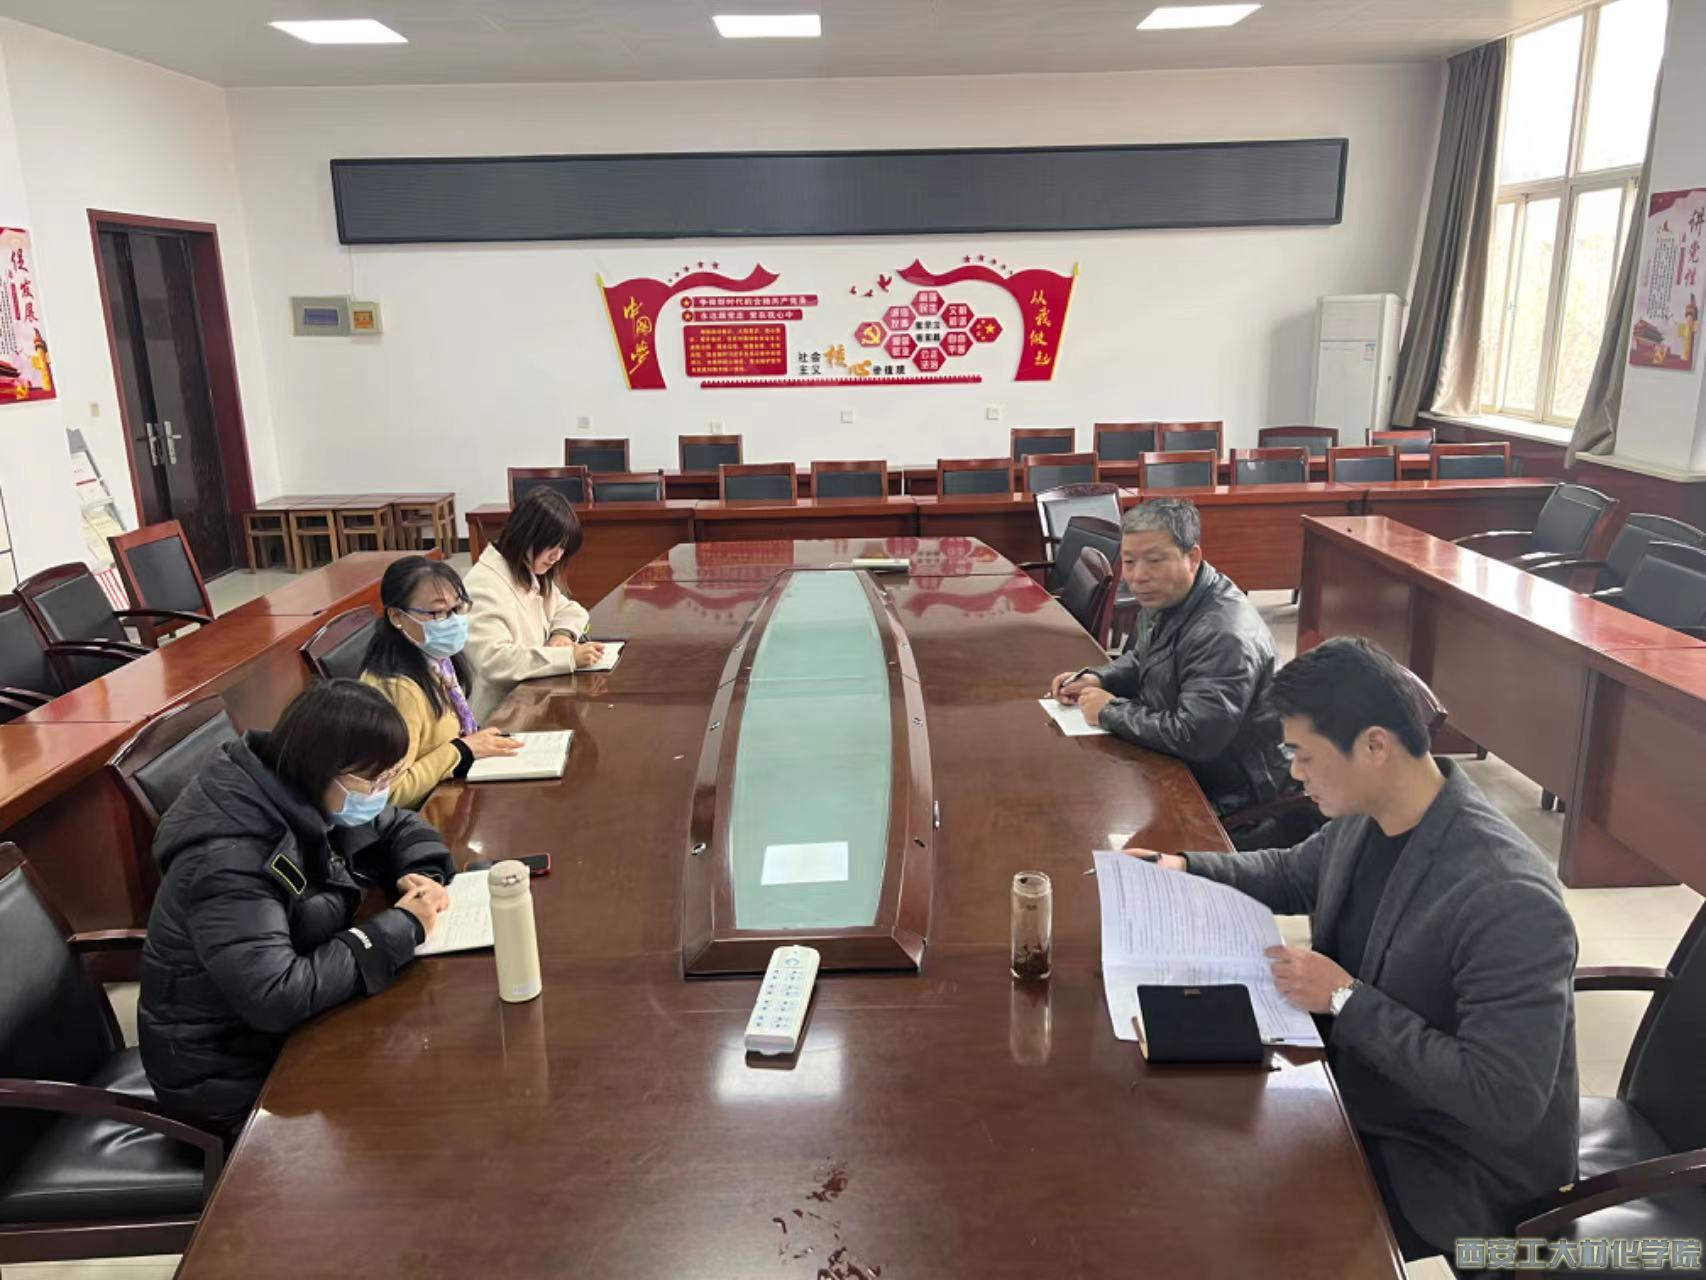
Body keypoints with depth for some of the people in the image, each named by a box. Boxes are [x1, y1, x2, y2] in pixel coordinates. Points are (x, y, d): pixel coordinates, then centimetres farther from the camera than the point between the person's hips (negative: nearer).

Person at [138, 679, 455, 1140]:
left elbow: (400, 829, 11)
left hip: (295, 1025, 8)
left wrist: (419, 876, -11)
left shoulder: (308, 805, -6)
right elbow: (275, 998, -38)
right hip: (234, 1072, -7)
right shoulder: (227, 860, -30)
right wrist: (400, 927, -29)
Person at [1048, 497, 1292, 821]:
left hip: (1225, 793, -8)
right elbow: (1140, 660, 20)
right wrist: (1097, 679, -1)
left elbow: (1192, 738, -35)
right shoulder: (1165, 599, 0)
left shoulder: (1224, 636, -31)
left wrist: (1110, 711, -22)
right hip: (1177, 764, 9)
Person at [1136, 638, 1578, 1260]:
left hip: (1459, 1166, -7)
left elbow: (1506, 1100, -30)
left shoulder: (1508, 899, -32)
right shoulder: (1366, 816, -7)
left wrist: (1346, 1000, -28)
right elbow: (1294, 874, 15)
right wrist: (1185, 868, -1)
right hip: (1360, 1090, 7)